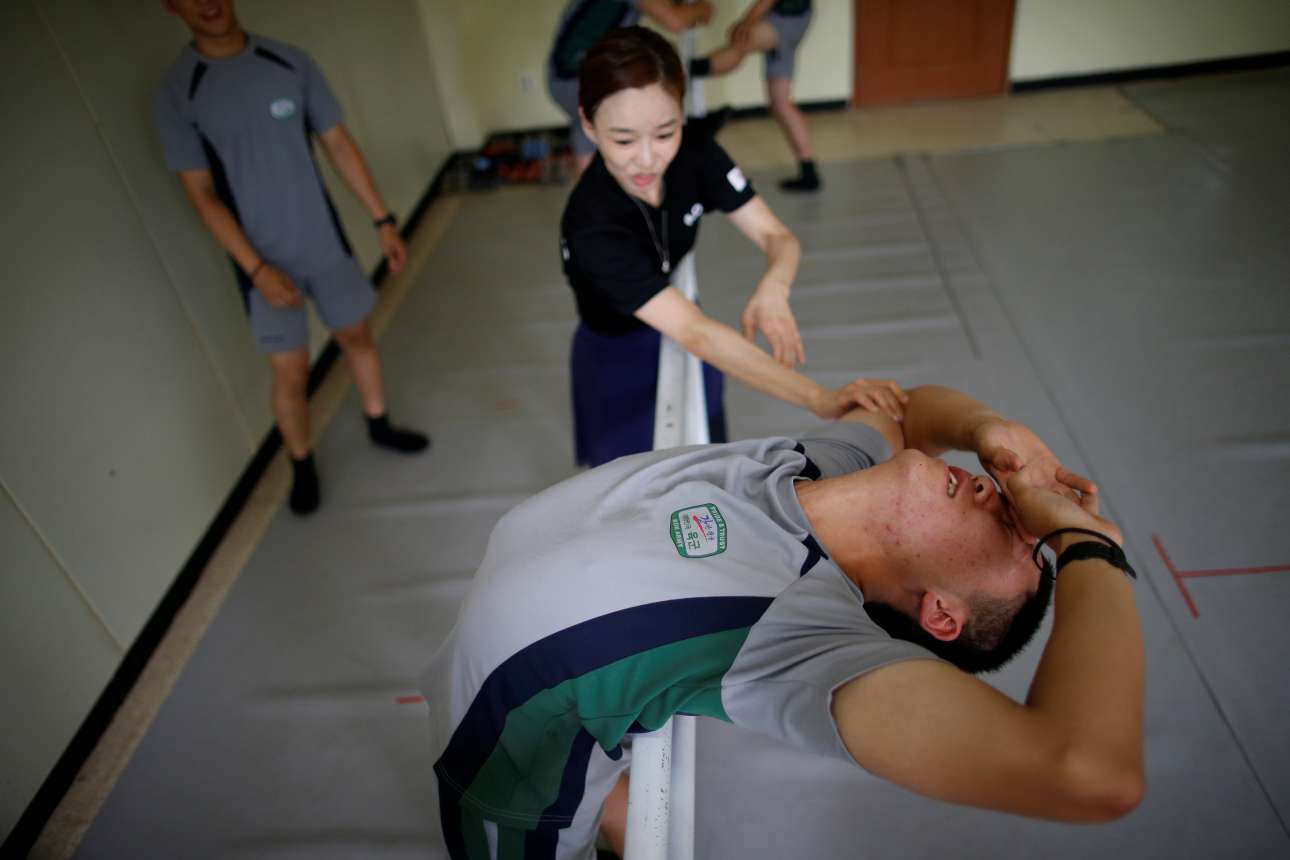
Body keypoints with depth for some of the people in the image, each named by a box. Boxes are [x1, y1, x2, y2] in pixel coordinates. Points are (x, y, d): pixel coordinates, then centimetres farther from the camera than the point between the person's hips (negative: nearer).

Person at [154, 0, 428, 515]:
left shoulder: (291, 63, -4)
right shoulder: (176, 94, -9)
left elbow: (339, 146, 2)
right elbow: (202, 195, -9)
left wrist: (383, 220, 1)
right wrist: (257, 268, -17)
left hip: (326, 244, 3)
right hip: (265, 262, -2)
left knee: (357, 337, 16)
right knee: (291, 373, 2)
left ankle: (379, 426, 41)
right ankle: (303, 466, 27)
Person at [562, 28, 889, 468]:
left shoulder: (695, 154, -19)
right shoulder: (591, 227, -36)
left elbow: (779, 238, -16)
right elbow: (696, 332, -44)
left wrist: (773, 288, -41)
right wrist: (819, 400, -50)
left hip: (683, 342, 5)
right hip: (621, 365, -4)